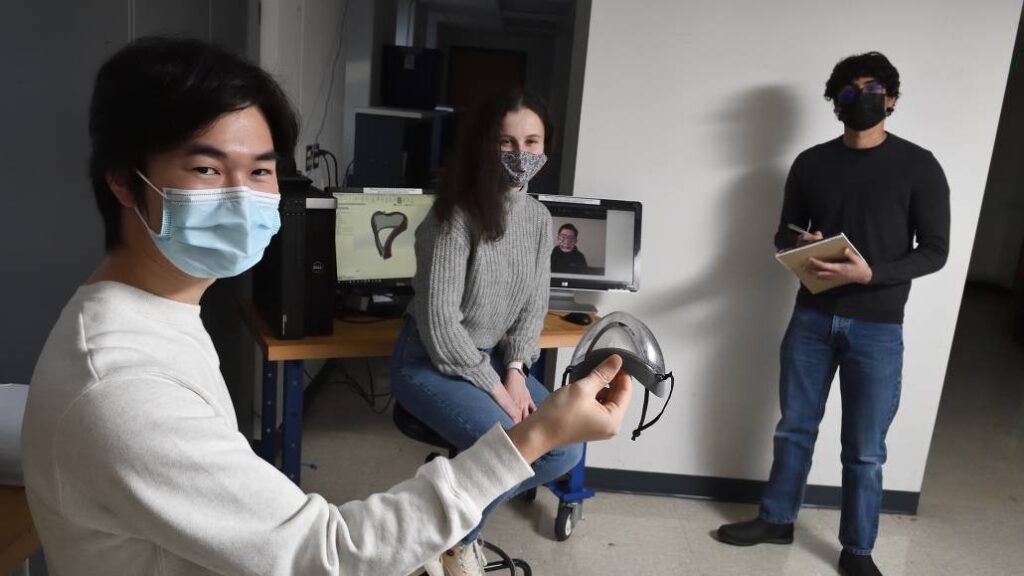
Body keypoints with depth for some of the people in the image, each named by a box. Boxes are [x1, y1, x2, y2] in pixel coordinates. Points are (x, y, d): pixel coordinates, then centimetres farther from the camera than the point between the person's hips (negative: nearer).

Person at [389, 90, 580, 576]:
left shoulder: (539, 218, 2)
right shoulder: (456, 217, -20)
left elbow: (533, 305, 7)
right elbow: (439, 321, -22)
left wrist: (515, 371, -8)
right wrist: (494, 388, -19)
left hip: (494, 358, 7)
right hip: (430, 360, -7)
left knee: (565, 449, -6)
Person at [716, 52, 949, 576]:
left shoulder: (918, 166, -3)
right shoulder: (811, 163, 5)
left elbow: (934, 251, -5)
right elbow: (784, 235, 11)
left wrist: (871, 274, -21)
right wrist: (800, 248, -13)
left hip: (877, 328, -2)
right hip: (811, 318, 3)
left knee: (864, 449, 6)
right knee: (794, 428, 14)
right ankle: (776, 519, 32)